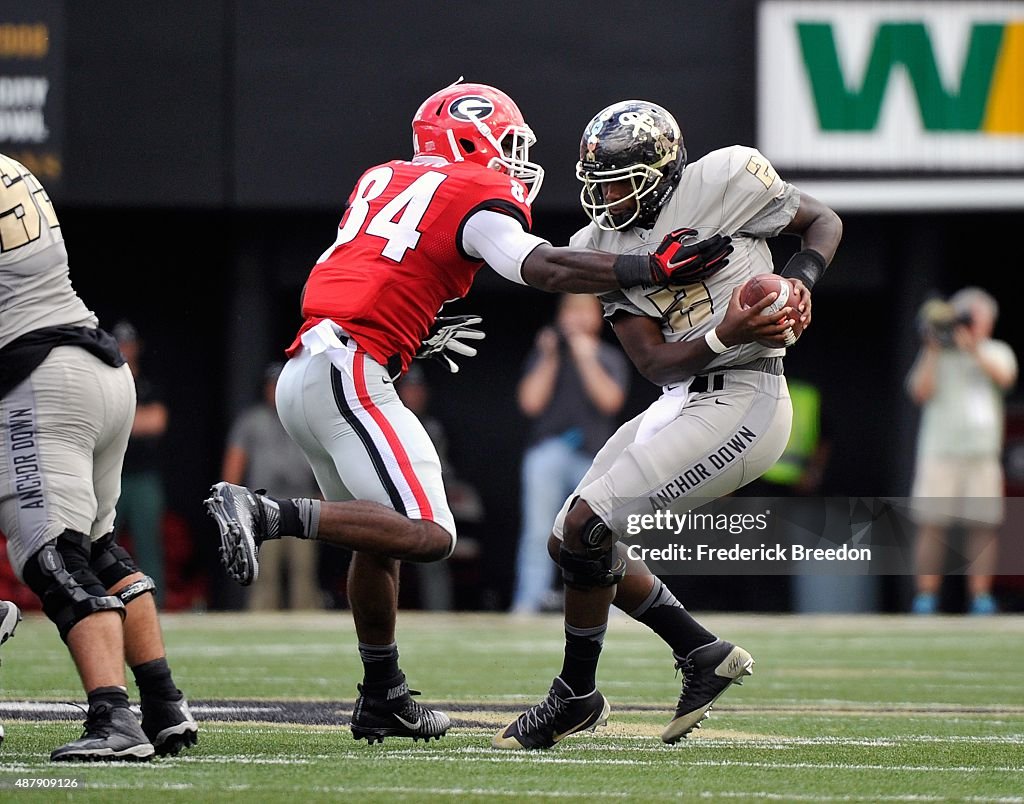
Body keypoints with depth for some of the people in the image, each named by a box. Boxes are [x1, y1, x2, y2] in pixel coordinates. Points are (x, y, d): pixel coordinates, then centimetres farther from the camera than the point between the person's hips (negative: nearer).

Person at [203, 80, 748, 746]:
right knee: (427, 535, -16)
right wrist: (655, 268, -15)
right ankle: (264, 515, -23)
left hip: (300, 374, 9)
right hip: (350, 375, -9)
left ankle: (384, 702, 25)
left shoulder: (384, 180, 22)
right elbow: (544, 268, -16)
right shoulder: (479, 199, -1)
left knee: (382, 538, 21)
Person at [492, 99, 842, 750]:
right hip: (680, 402, 8)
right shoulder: (602, 245, 4)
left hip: (741, 400, -8)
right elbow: (656, 363, -4)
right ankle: (706, 655, 21)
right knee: (578, 541, 11)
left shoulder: (723, 180, -10)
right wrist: (724, 334, -22)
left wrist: (799, 279, -13)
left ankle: (577, 697, 7)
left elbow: (823, 221, 7)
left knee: (587, 529, -12)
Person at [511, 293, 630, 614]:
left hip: (593, 455, 1)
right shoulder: (545, 354, 13)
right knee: (538, 533, -9)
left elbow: (610, 400, -4)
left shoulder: (610, 359, 13)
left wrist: (586, 359, -7)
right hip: (548, 451, -1)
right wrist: (549, 359, -3)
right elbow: (531, 402, 1)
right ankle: (527, 605, -11)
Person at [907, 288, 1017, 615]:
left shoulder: (997, 352, 14)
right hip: (939, 454, -1)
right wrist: (933, 350, -7)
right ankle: (926, 598, -4)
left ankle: (980, 597, 1)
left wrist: (973, 349, -15)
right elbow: (920, 392, -4)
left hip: (983, 456, 1)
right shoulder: (936, 356, 11)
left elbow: (1004, 377, -7)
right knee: (932, 525, -6)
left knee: (984, 526, -3)